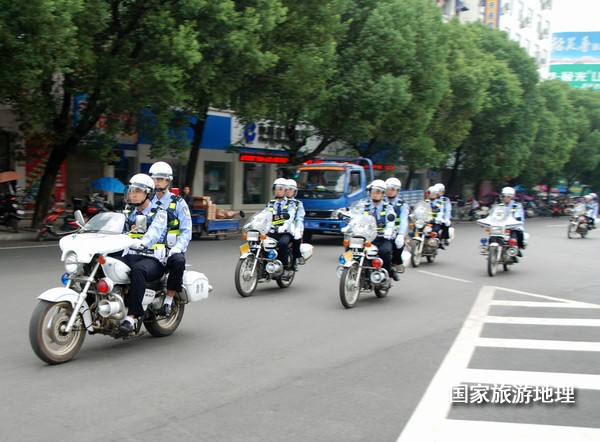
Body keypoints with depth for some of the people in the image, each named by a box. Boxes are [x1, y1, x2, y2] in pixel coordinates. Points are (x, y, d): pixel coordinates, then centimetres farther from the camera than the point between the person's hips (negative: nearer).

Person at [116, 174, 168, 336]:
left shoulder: (159, 213, -2)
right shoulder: (128, 212, 19)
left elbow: (154, 233, -22)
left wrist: (141, 242, -44)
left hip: (152, 259, -5)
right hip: (129, 255, 6)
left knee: (138, 270, -40)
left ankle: (132, 316, -40)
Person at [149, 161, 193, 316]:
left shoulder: (178, 203, 5)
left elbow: (186, 231, -3)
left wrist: (176, 248, -20)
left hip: (170, 249, -3)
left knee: (178, 261, -37)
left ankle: (168, 300, -25)